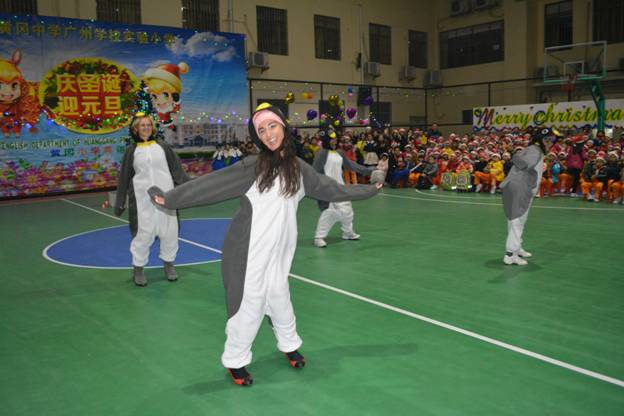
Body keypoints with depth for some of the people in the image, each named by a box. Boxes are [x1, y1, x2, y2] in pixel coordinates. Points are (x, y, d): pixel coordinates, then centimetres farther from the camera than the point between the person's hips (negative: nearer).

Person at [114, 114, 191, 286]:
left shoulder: (162, 146, 5)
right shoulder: (131, 150, 4)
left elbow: (177, 169, 6)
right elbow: (124, 177, 7)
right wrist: (120, 202, 6)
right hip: (143, 198, -1)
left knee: (169, 230, 6)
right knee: (143, 232, -2)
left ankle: (169, 264, 26)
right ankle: (138, 269, 16)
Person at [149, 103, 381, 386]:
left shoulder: (299, 168, 6)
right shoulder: (253, 166, -9)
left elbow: (332, 189, 16)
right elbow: (211, 184, -13)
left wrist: (370, 190, 24)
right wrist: (171, 198, -17)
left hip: (279, 250, 4)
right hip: (250, 249, -4)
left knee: (279, 295, 13)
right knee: (251, 300, 2)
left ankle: (289, 344, 39)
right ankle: (235, 360, 22)